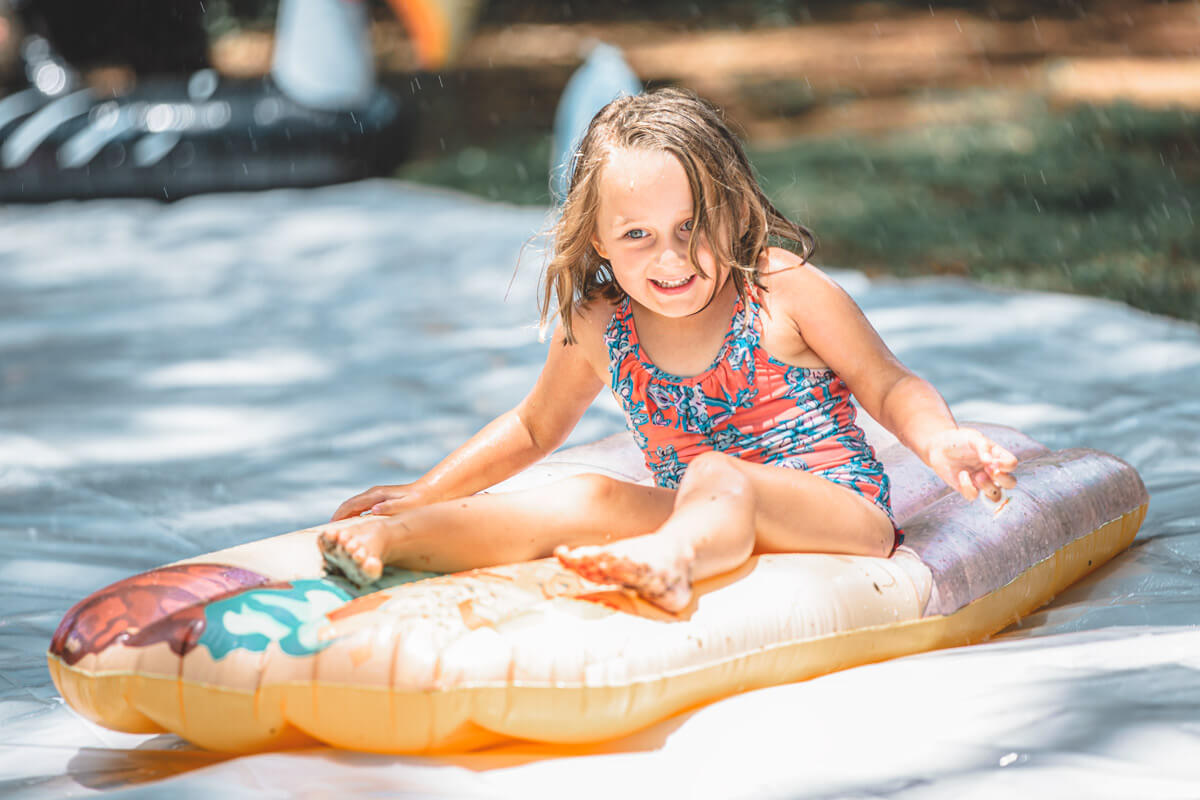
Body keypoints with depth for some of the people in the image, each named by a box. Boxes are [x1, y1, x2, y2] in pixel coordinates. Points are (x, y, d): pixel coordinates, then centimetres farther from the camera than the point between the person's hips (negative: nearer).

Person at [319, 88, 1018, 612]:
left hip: (841, 511, -5)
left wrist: (942, 441, -21)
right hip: (702, 514, 5)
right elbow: (533, 428, 22)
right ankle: (392, 538, -31)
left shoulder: (782, 287, -6)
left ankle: (670, 561, -70)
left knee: (715, 476, -35)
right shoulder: (596, 327, 5)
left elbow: (889, 385, 0)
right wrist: (424, 491, 16)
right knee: (590, 499, -21)